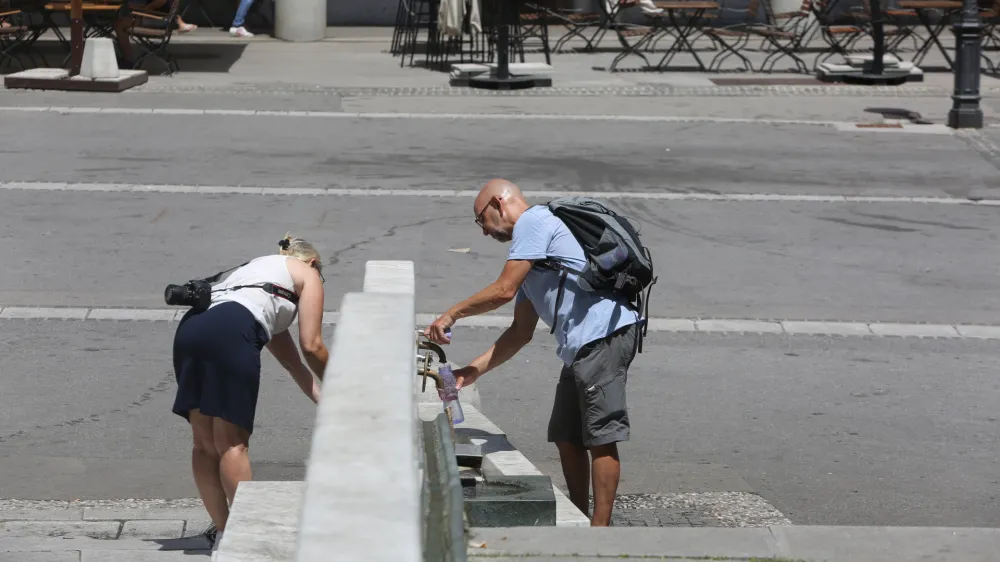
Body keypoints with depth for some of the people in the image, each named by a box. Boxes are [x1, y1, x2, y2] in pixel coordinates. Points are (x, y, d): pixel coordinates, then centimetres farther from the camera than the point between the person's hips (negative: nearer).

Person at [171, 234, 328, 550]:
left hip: (190, 327, 7)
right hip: (232, 332, -7)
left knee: (205, 442, 9)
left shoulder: (258, 267, 41)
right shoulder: (307, 274, 22)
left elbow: (291, 361, 41)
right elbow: (311, 346, 11)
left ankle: (221, 528, 11)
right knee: (233, 440, -4)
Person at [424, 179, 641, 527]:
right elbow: (521, 331, 24)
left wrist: (453, 314, 2)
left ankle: (600, 533, -11)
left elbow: (504, 290, -11)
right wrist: (474, 370, 17)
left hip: (605, 333, -11)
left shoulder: (533, 221, -2)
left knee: (600, 436, -10)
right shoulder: (530, 257, 27)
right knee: (567, 436, 13)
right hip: (582, 346, 11)